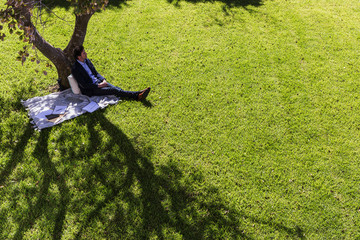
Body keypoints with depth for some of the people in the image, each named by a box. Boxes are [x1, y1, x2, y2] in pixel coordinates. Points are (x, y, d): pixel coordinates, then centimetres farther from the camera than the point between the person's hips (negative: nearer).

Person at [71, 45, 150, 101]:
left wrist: (103, 80, -6)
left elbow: (96, 73, 13)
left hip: (97, 82, 7)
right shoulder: (75, 69, -19)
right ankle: (137, 96, -23)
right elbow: (84, 85, -21)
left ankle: (137, 95, -24)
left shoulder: (87, 61, 5)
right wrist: (98, 85, -19)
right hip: (90, 90, -7)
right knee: (112, 90, -18)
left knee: (115, 88, -13)